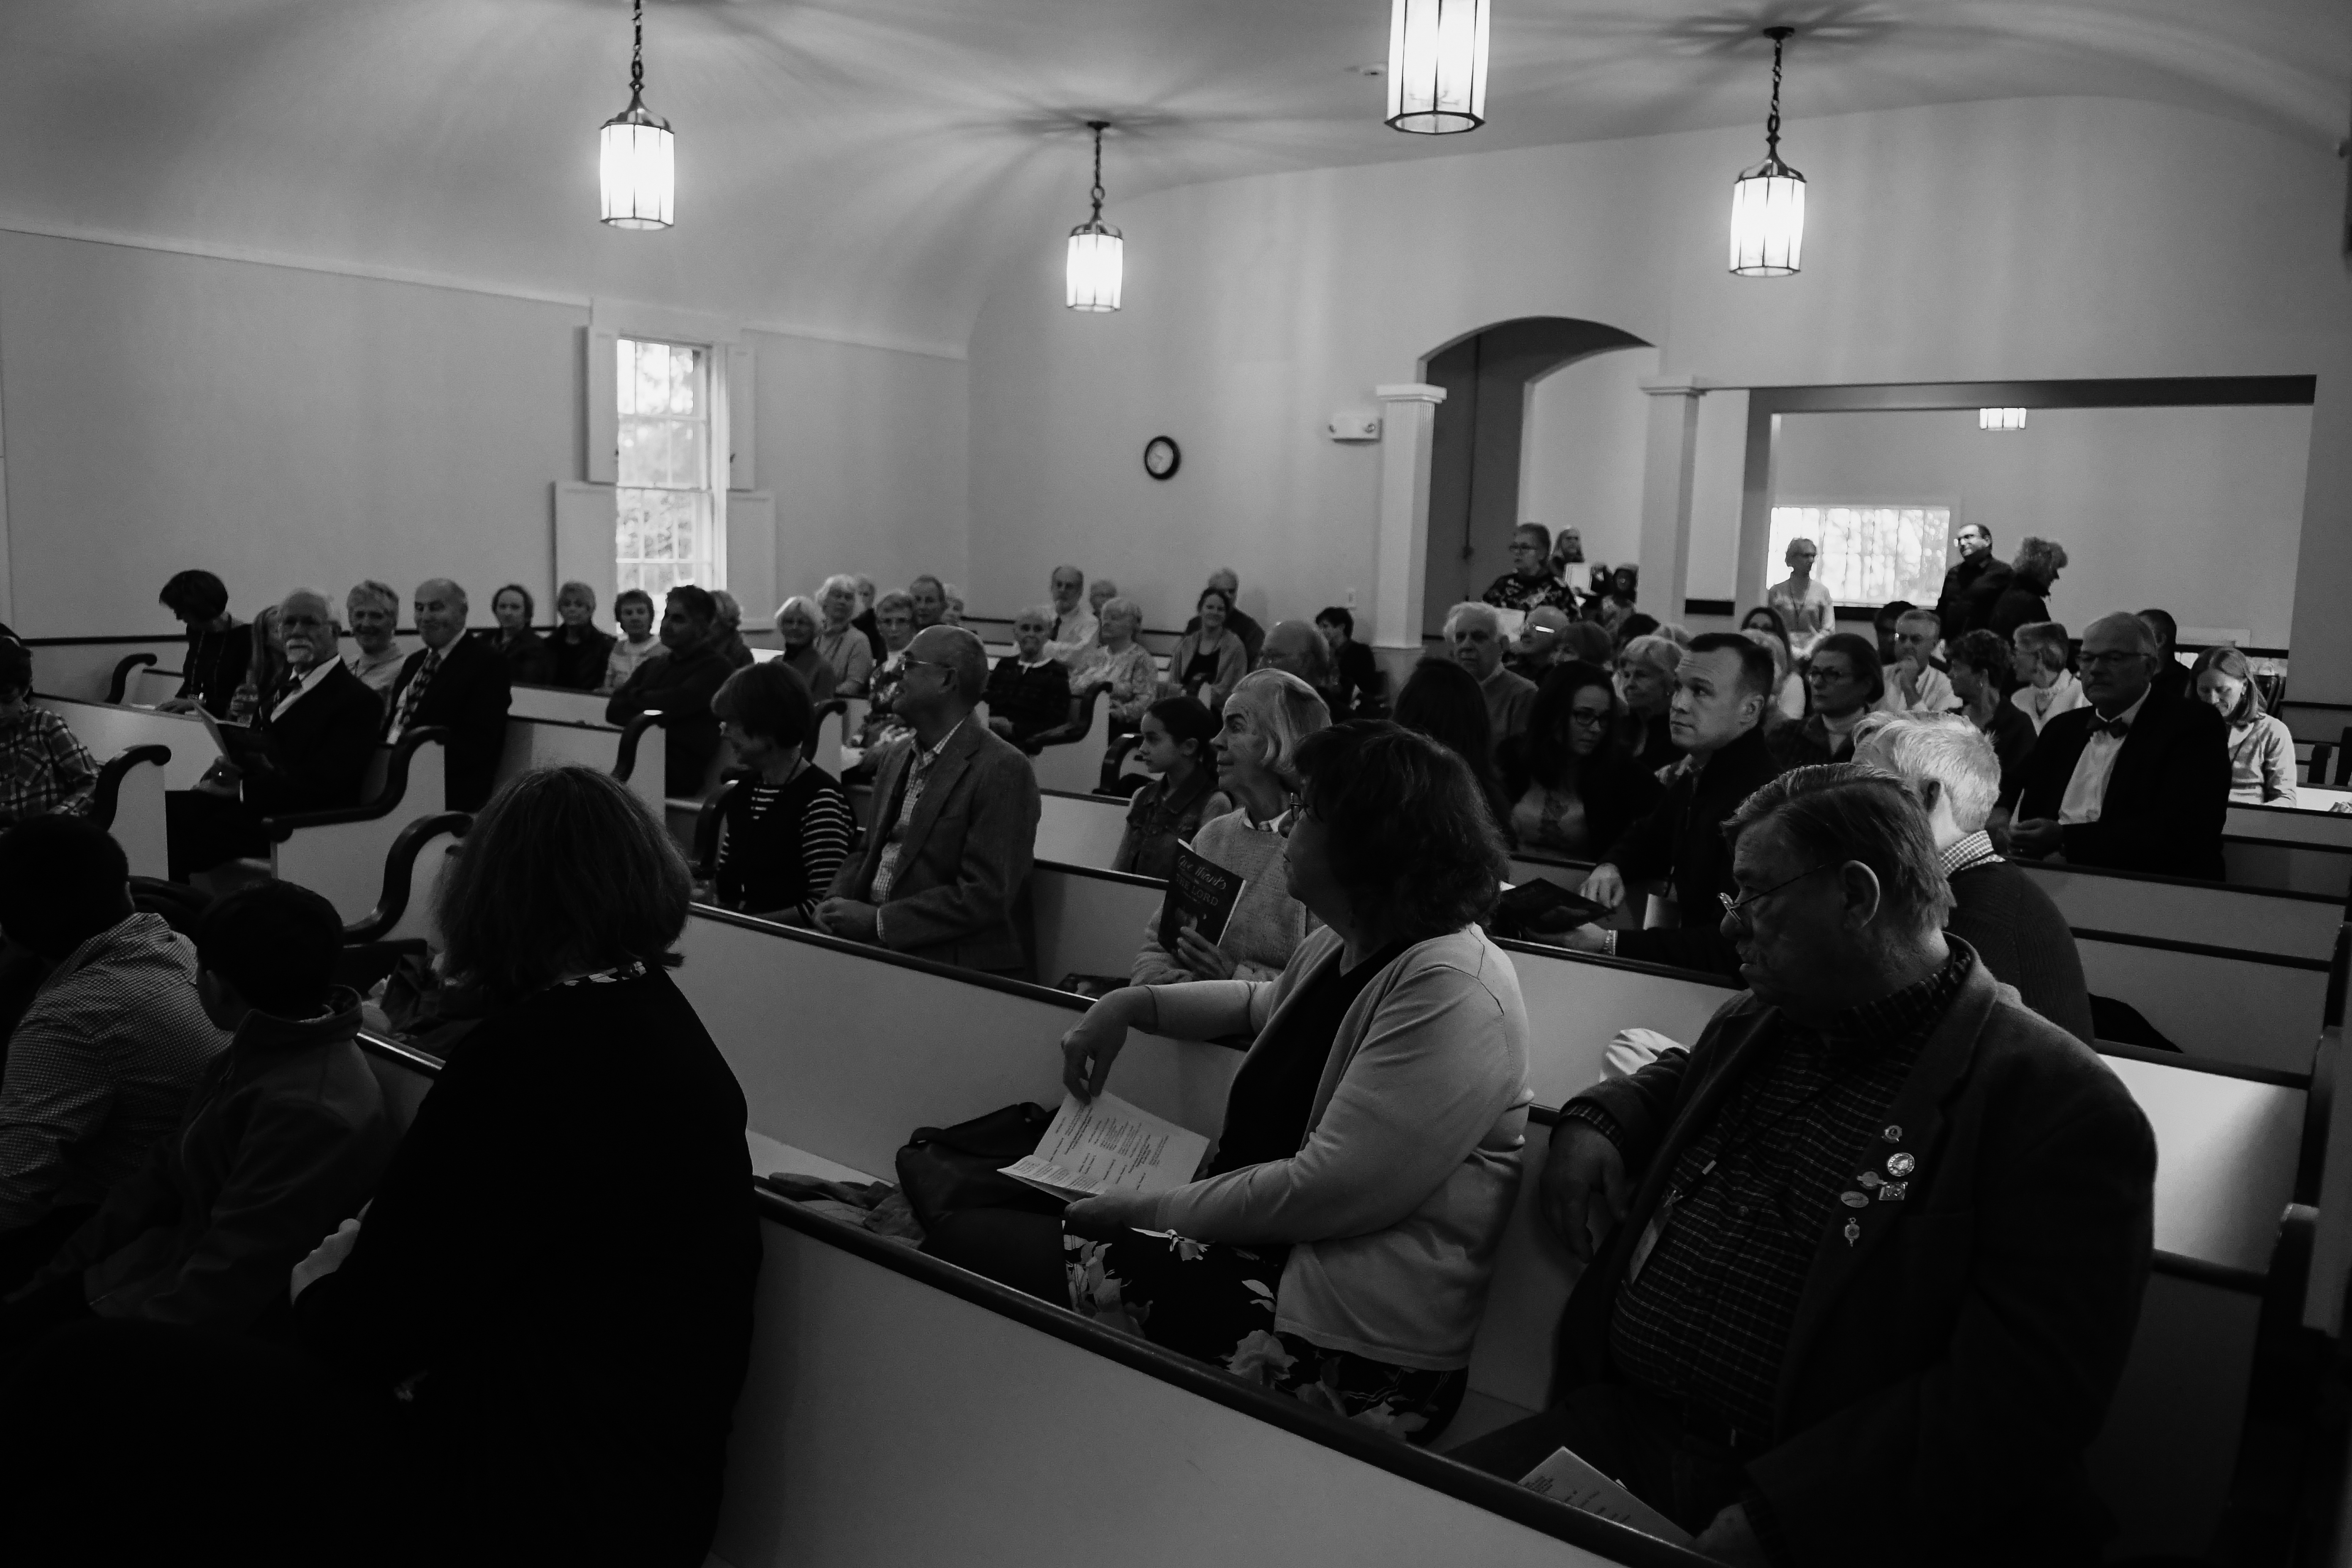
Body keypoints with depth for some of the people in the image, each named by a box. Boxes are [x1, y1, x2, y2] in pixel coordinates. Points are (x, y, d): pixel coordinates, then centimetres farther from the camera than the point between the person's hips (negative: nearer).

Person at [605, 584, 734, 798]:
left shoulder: (717, 668, 1)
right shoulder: (653, 664, 23)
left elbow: (675, 703, -14)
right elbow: (613, 710, 12)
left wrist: (638, 696, 7)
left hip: (681, 771, -6)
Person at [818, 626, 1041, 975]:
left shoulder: (1003, 770, -11)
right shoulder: (895, 758, 14)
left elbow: (986, 896, -16)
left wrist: (878, 920, -15)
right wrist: (837, 901, -1)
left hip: (951, 963, -7)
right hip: (875, 946, 7)